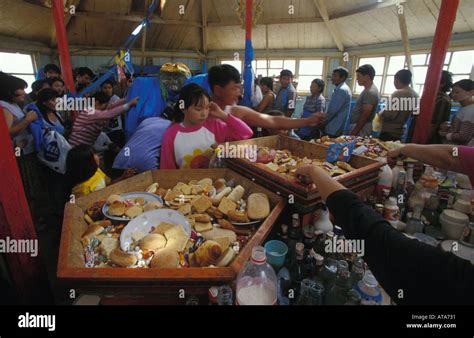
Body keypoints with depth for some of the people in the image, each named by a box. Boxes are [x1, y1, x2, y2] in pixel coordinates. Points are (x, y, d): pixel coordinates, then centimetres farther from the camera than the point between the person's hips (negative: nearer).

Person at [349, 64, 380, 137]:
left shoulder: (370, 92, -16)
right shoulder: (368, 90, 15)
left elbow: (365, 116, -20)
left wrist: (354, 132, -19)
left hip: (361, 129, -9)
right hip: (358, 126, 9)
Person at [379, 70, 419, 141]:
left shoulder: (399, 93, -16)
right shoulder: (415, 94, 11)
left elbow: (390, 115, -22)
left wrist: (381, 113, -1)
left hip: (390, 133, -8)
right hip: (403, 132, 8)